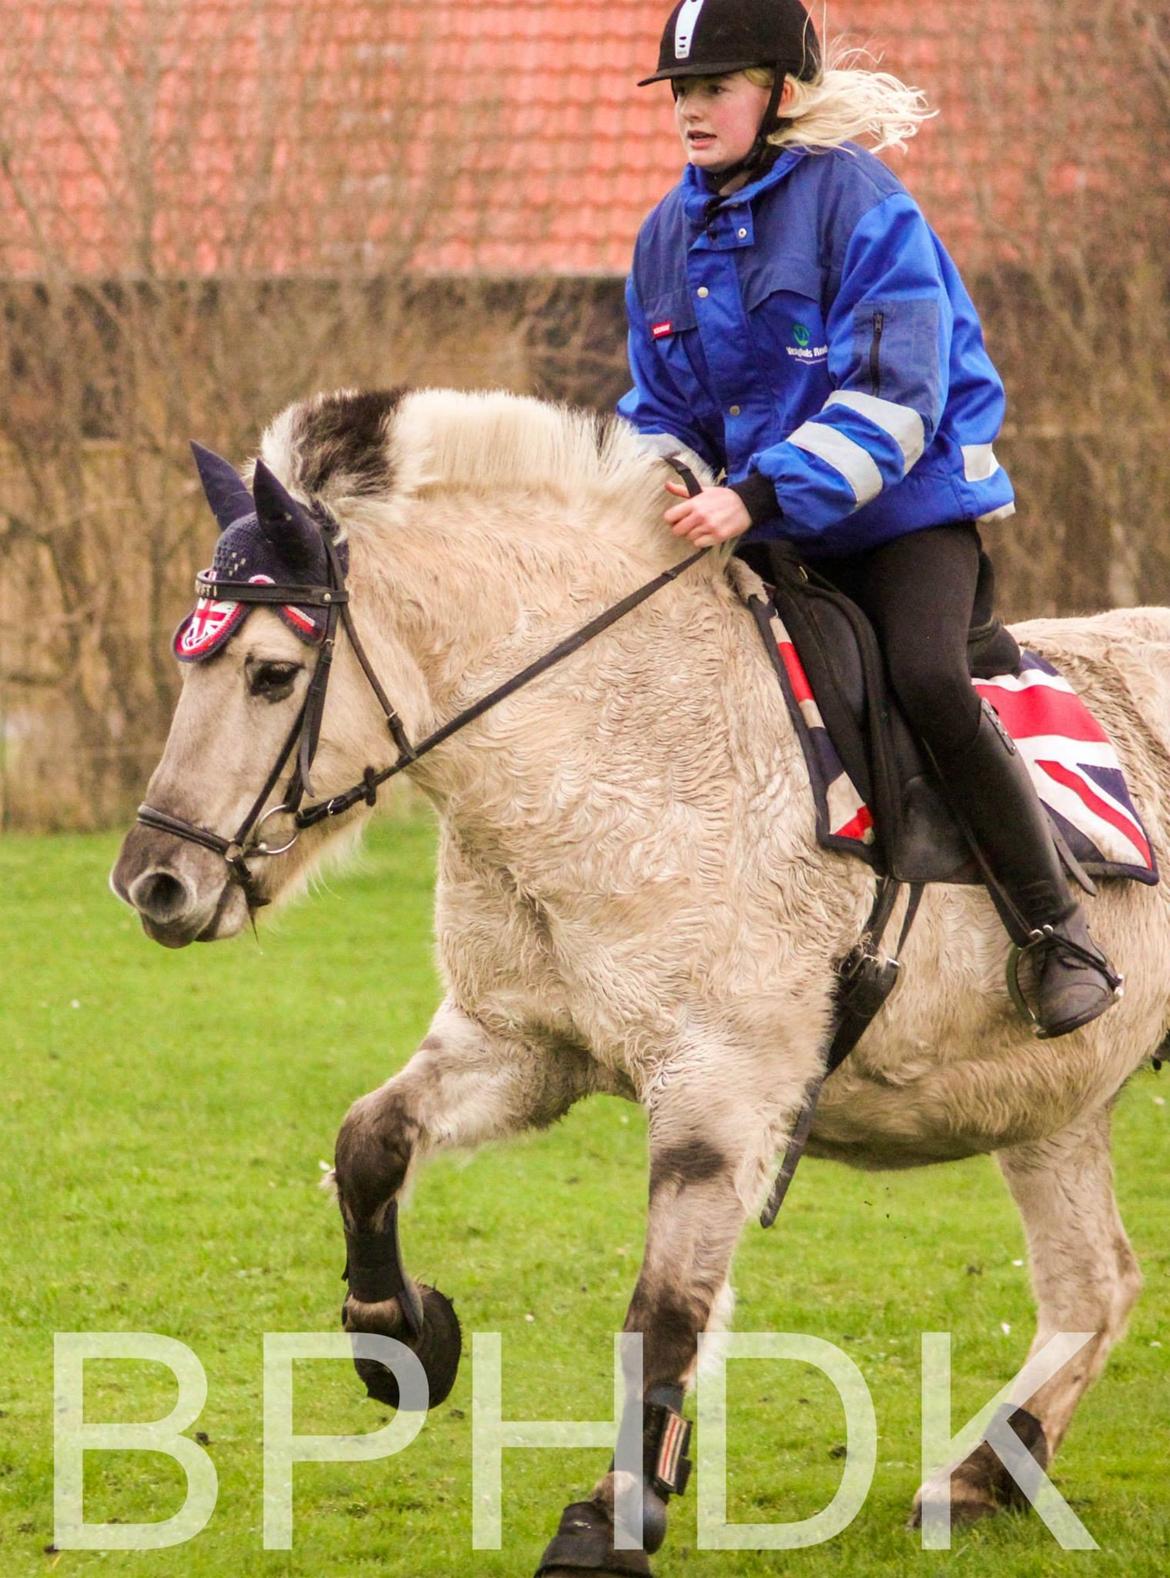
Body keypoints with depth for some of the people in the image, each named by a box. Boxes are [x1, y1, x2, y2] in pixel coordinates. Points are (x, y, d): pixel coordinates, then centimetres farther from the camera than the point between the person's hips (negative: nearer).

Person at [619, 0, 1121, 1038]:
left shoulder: (859, 203, -15)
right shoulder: (671, 234, 6)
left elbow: (889, 400, -22)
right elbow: (665, 409, 14)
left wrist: (759, 495, -33)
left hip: (910, 505, -7)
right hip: (775, 533, 7)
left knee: (928, 681, -28)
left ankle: (1058, 934, -16)